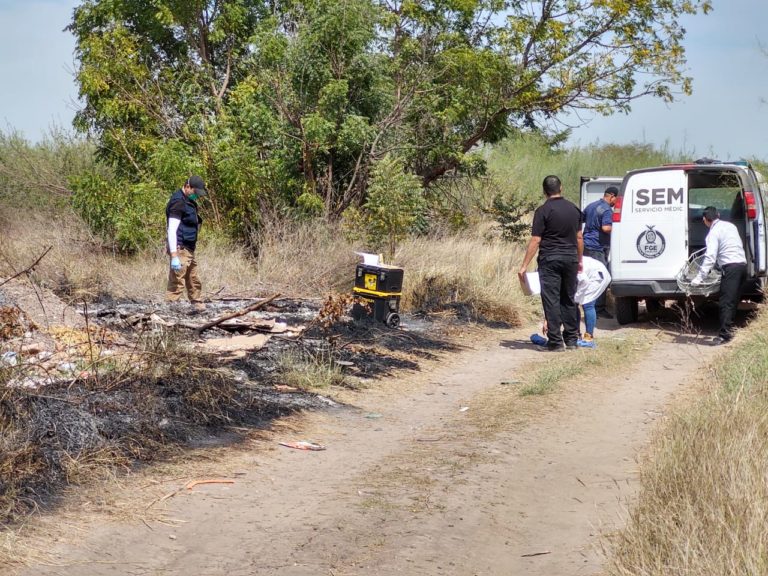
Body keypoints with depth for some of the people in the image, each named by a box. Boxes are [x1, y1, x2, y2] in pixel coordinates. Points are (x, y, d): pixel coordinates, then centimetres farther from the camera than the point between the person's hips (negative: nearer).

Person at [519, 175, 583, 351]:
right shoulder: (573, 209, 8)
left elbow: (535, 240, -12)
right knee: (569, 299, 13)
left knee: (551, 300, -1)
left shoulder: (543, 211, -9)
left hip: (550, 259, -5)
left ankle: (555, 341, -2)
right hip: (570, 258, 5)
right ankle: (571, 339, 17)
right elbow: (579, 237, 13)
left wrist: (524, 266, -9)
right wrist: (579, 260, 25)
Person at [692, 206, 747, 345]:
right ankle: (728, 329, 21)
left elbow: (710, 257, -17)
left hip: (731, 266, -8)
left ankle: (724, 334, -17)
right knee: (733, 301, 15)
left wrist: (699, 278, -20)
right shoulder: (730, 226, 18)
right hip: (743, 264, 8)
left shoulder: (713, 232, -6)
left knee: (725, 302, -11)